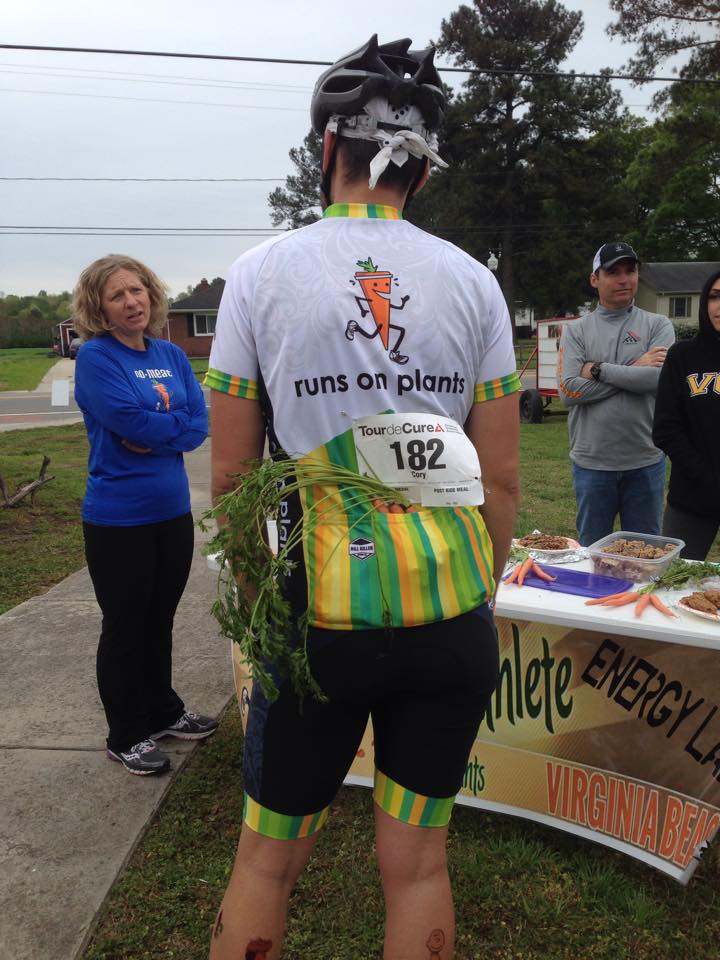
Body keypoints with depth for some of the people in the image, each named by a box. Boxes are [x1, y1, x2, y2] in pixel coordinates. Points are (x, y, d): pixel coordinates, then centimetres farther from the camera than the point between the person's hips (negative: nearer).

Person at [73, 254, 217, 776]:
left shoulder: (172, 354, 6)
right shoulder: (95, 357, -11)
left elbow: (199, 424, -2)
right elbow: (131, 421, -22)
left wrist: (152, 434, -17)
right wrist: (174, 422, -6)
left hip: (173, 511, 5)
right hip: (118, 520, -5)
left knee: (160, 620, 19)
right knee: (125, 628, 9)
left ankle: (164, 711, 38)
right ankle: (126, 737, 26)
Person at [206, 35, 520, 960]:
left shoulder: (261, 273, -3)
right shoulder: (471, 282, 2)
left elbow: (230, 475, -2)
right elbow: (501, 480, 2)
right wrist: (476, 601, 15)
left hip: (320, 616, -2)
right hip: (450, 615, 2)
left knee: (267, 857, 19)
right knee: (417, 859, 18)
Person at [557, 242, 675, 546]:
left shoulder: (658, 325, 3)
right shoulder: (575, 330, 3)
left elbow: (659, 378, -16)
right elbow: (568, 391, -12)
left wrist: (597, 370, -13)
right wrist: (632, 370, -11)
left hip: (645, 461, 0)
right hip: (591, 461, 0)